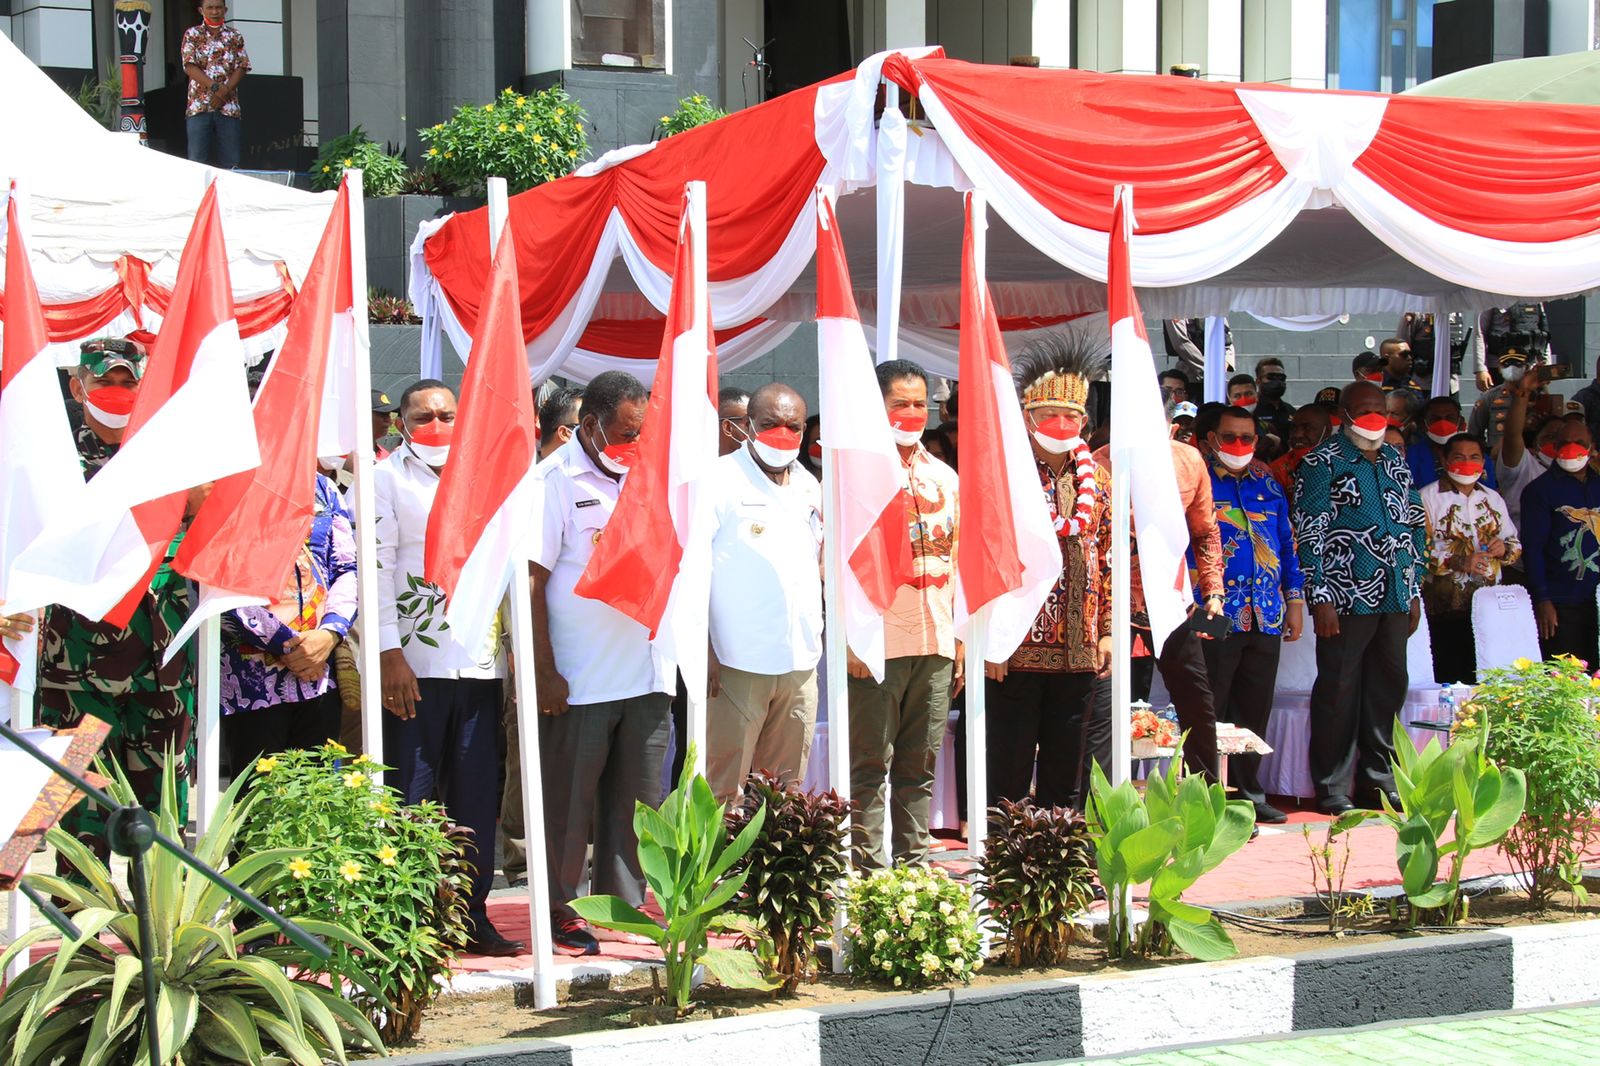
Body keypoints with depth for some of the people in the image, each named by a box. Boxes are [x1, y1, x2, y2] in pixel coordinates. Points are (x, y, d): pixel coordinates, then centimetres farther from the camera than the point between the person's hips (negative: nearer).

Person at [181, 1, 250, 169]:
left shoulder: (235, 37, 11)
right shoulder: (192, 35, 7)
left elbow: (241, 68, 4)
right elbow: (189, 67, -3)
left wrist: (224, 91, -11)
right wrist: (215, 87, -14)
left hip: (228, 106, 1)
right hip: (199, 106, -1)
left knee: (230, 161, -3)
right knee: (198, 159, -5)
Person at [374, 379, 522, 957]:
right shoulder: (386, 479, 2)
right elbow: (377, 567, -6)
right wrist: (390, 654, -14)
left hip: (480, 662, 4)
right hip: (414, 664, -4)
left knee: (477, 794, 5)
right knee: (411, 796, -1)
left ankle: (472, 913, 11)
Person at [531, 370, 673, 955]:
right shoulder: (554, 481, -8)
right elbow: (531, 581, -11)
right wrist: (544, 672, -15)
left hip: (648, 676, 6)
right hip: (580, 680, -6)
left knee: (638, 798, 10)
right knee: (570, 799, 3)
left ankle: (623, 905, 20)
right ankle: (560, 907, 15)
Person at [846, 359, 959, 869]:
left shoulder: (944, 477, 17)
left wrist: (959, 636, 15)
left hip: (935, 644, 5)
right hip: (876, 644, -5)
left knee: (919, 767, 9)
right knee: (870, 765, -4)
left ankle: (915, 866, 14)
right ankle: (869, 871, -1)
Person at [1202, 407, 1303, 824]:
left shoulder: (1268, 485, 15)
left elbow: (1287, 543, 20)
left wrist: (1294, 600, 14)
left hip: (1266, 617, 5)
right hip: (1213, 616, -5)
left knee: (1255, 710, 11)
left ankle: (1247, 790, 20)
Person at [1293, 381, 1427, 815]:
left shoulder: (1396, 461, 16)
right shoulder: (1323, 462, -3)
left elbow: (1414, 526, 21)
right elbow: (1308, 532, -7)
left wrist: (1415, 590, 15)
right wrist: (1320, 597, -13)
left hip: (1395, 597, 6)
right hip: (1346, 596, -6)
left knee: (1388, 689, 10)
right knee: (1338, 692, -1)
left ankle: (1378, 780, 20)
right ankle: (1332, 788, 5)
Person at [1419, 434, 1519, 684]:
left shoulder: (1493, 499, 18)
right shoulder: (1428, 497, -1)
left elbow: (1515, 545, 22)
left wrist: (1504, 548, -1)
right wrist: (1458, 563, -20)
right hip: (1445, 608, -5)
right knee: (1448, 681, -9)